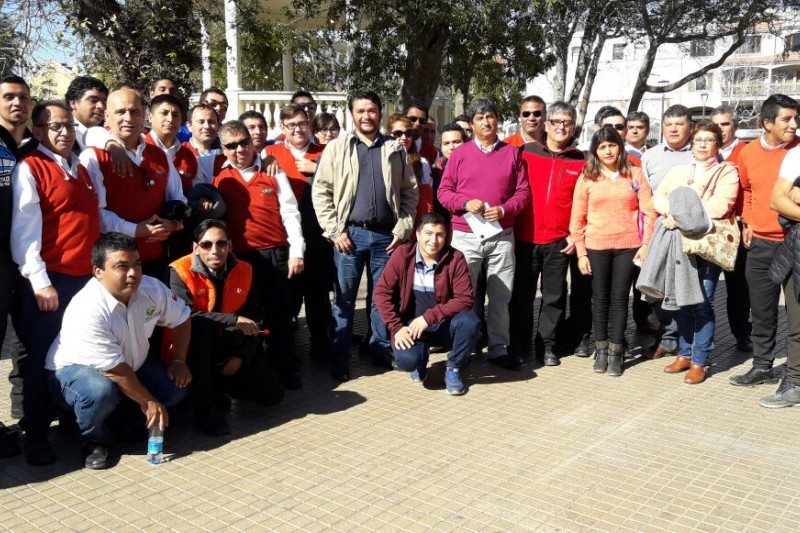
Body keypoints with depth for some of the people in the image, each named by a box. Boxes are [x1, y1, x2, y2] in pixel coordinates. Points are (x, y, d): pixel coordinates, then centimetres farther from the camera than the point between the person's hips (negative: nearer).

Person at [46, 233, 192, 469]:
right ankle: (93, 440, -7)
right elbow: (114, 370, -31)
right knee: (101, 392, -39)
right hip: (74, 369, -6)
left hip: (131, 364, 7)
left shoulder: (152, 288, -16)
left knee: (176, 386, -11)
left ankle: (126, 419, 13)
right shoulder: (87, 310, -35)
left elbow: (181, 319, 3)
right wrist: (148, 402, -23)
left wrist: (179, 361, -5)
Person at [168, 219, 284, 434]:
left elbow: (256, 318, 0)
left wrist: (241, 356, -11)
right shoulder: (180, 271, -17)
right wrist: (235, 320, -33)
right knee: (200, 325, -38)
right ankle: (203, 407, -24)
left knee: (273, 394, -9)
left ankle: (219, 384, 18)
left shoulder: (243, 270, -3)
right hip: (191, 353, -4)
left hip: (229, 347, 4)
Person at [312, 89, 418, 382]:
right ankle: (339, 361, 11)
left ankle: (382, 352, 22)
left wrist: (403, 228, -2)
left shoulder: (395, 149, 9)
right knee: (343, 299, 3)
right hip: (350, 233, -1)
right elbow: (320, 191, 0)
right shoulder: (336, 147, 4)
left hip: (386, 234, 2)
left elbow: (410, 192, 8)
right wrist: (334, 230, -7)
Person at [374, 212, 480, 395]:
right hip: (411, 325, 0)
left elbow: (465, 298, -16)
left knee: (470, 322, -30)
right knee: (406, 360, -29)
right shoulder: (402, 255, -8)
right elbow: (381, 292, -8)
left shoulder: (455, 258, -10)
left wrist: (428, 317, -23)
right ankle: (420, 362, 12)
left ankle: (453, 368, -2)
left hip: (444, 324, 1)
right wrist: (397, 327, -17)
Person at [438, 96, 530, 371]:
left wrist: (504, 209, -12)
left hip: (502, 236, 1)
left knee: (501, 295, 5)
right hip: (465, 235, -1)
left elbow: (523, 192, 5)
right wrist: (465, 203, -14)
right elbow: (444, 191, 3)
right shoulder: (459, 153, 5)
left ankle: (499, 348, 16)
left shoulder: (512, 153, 7)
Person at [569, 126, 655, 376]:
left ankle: (615, 351, 11)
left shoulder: (635, 174, 4)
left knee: (619, 298, 4)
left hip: (628, 246, 0)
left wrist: (646, 244, -5)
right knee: (600, 298, 8)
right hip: (596, 247, 0)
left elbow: (649, 211, 2)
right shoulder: (587, 178, 2)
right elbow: (577, 219, 2)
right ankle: (601, 348, 19)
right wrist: (581, 253, -3)